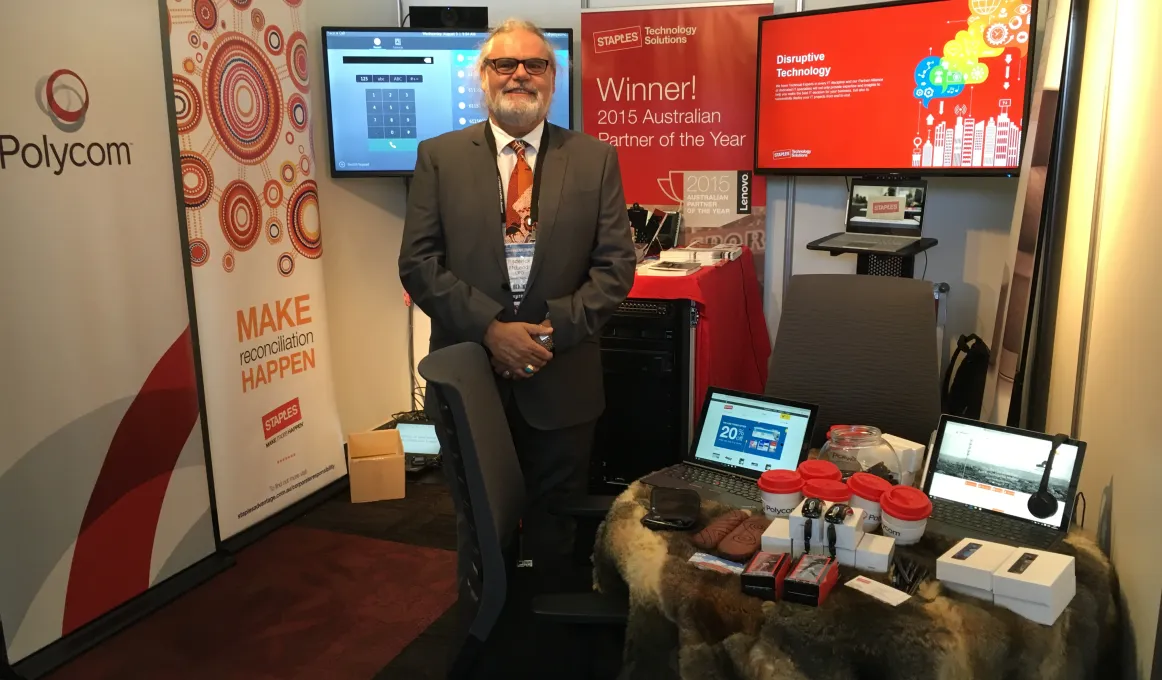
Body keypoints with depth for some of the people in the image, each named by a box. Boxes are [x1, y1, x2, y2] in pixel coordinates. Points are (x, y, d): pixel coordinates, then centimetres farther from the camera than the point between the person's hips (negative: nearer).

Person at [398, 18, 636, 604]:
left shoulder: (595, 159, 3)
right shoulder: (439, 156, 3)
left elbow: (615, 265, -1)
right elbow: (418, 263, -3)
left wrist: (553, 329, -13)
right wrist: (491, 328, -15)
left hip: (561, 379, 0)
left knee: (556, 528, 13)